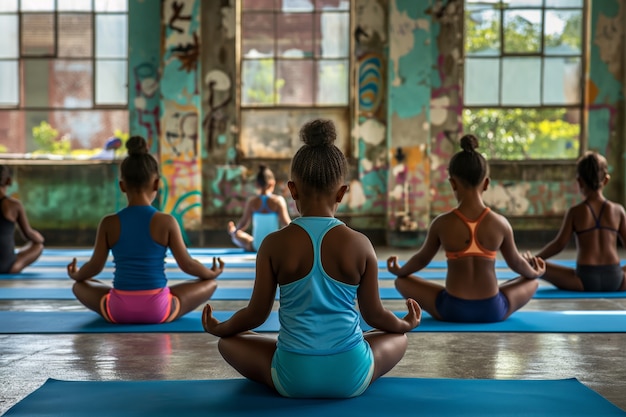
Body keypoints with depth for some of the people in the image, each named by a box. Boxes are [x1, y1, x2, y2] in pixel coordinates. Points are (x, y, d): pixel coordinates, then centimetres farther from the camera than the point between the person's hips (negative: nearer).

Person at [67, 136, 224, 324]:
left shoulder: (109, 223, -5)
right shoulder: (166, 222, -8)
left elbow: (95, 266, 3)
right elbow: (187, 264, -2)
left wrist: (75, 275, 26)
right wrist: (212, 272, 19)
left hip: (118, 310, 2)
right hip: (158, 309, -2)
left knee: (80, 285, 30)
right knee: (210, 283, 20)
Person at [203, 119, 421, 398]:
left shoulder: (274, 245, -8)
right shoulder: (360, 244, -7)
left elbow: (256, 314, 0)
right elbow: (374, 315, 4)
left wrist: (219, 328, 22)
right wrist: (406, 324, 27)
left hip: (293, 378, 0)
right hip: (350, 378, 1)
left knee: (228, 342, 25)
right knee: (397, 338, 31)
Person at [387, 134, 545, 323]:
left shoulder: (442, 223, -10)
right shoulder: (500, 223, -7)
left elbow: (422, 258, 7)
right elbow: (516, 262, 10)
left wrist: (399, 271, 29)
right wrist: (535, 272, 33)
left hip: (452, 310, -1)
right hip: (492, 311, 2)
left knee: (402, 281, 21)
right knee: (531, 282, 28)